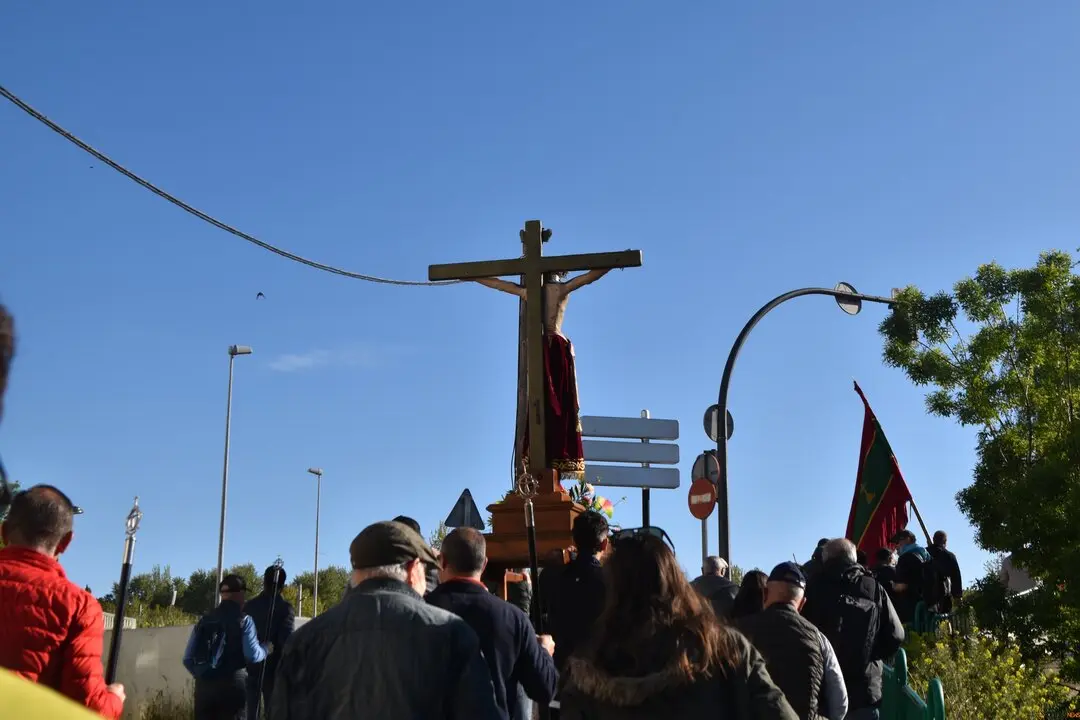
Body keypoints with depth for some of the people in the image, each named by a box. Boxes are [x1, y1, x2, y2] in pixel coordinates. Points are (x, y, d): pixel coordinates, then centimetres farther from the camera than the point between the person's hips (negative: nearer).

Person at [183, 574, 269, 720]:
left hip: (203, 686, 5)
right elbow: (252, 655, -12)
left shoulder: (204, 620, 12)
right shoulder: (243, 620, -3)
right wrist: (266, 649, 8)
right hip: (232, 686, -5)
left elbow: (188, 659, 9)